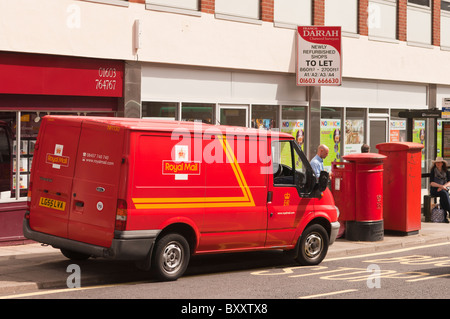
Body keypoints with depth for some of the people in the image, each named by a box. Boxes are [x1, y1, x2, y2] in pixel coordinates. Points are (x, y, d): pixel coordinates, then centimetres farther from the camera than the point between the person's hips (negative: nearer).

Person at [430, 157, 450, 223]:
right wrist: (441, 186, -21)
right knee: (444, 193, -35)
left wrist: (444, 186, -19)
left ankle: (444, 216, -38)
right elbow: (431, 183, -7)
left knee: (443, 197, -35)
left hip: (444, 190, 2)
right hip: (434, 190, -2)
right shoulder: (433, 172, 3)